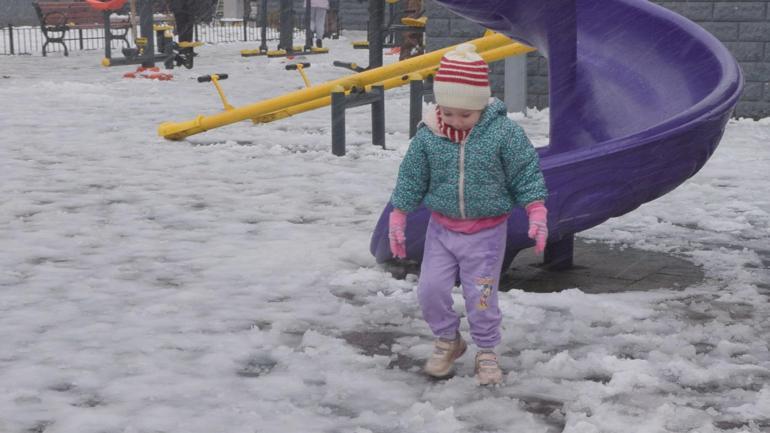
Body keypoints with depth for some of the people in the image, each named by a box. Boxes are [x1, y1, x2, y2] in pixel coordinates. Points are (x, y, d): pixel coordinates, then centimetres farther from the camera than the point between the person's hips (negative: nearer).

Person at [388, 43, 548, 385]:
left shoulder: (503, 132, -15)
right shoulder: (428, 135, -8)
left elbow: (526, 172, -6)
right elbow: (411, 177, 2)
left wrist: (537, 212, -12)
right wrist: (398, 218, 4)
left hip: (486, 231, -3)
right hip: (442, 227, 3)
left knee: (480, 296, 2)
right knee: (430, 289, 1)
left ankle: (486, 351, 24)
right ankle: (447, 340, 27)